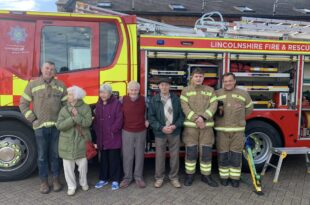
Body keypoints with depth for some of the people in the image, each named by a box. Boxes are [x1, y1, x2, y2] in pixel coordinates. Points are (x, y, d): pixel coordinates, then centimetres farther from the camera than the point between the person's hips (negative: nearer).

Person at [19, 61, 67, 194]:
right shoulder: (32, 85, 0)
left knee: (55, 155, 11)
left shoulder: (61, 86, 3)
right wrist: (32, 119, -2)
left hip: (56, 126, 1)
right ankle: (44, 181, 21)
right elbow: (23, 104, 4)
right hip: (40, 127, -1)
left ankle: (56, 179, 25)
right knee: (42, 156, 7)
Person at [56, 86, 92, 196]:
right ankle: (71, 186, 24)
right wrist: (72, 119, -20)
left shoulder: (86, 108, -4)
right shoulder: (64, 109, -1)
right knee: (68, 166, 7)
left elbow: (87, 123, -15)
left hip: (81, 142, -1)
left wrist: (77, 116, -23)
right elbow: (59, 126, -11)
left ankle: (84, 183, 32)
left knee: (83, 164, 9)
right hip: (67, 142, 2)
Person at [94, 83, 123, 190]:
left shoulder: (116, 103, -8)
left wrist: (112, 131, -12)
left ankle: (115, 180, 14)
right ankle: (103, 179, 28)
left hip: (113, 137, -5)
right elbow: (96, 119, 13)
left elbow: (119, 120, -12)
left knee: (114, 159, 2)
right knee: (103, 159, 15)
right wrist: (97, 131, 4)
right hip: (102, 137, 6)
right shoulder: (99, 104, 11)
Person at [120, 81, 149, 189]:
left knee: (140, 155, 9)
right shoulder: (123, 100, -7)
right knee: (127, 156, 5)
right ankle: (127, 177, 19)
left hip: (141, 132, 1)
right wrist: (121, 124, -1)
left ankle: (138, 177, 22)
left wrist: (147, 120, 3)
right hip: (127, 132, -1)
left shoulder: (143, 100, -2)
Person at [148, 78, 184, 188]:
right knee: (160, 156, 8)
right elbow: (151, 117, -5)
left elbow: (181, 115, 3)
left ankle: (174, 177, 26)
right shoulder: (154, 100, -3)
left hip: (174, 132, 1)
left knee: (175, 156, 9)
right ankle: (159, 178, 25)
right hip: (160, 132, -1)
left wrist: (175, 126, -12)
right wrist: (161, 128, -15)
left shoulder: (176, 99, 1)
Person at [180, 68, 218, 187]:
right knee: (191, 151, 4)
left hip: (207, 125, 2)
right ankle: (189, 175, 18)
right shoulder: (186, 91, 4)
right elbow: (185, 107, -7)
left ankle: (206, 176, 20)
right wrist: (196, 119, -18)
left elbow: (213, 106, -4)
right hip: (190, 125, -1)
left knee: (206, 151, 5)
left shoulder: (210, 90, 8)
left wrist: (203, 117, -18)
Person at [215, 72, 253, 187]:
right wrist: (217, 112, -10)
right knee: (222, 155, 5)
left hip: (238, 130, 1)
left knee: (236, 155, 5)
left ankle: (235, 178, 18)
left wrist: (239, 118, 10)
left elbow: (249, 109, 16)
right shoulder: (216, 94, 6)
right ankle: (224, 177, 19)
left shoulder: (243, 94, 7)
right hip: (221, 130, 0)